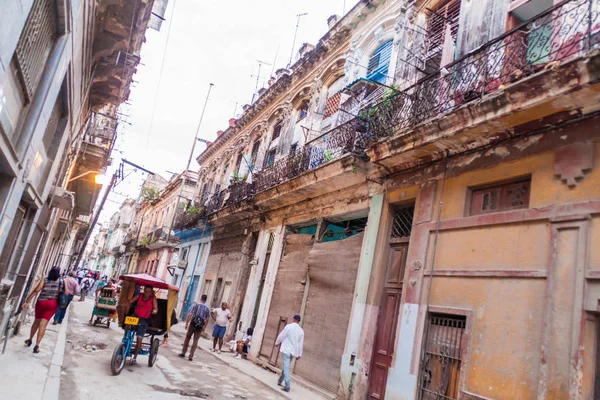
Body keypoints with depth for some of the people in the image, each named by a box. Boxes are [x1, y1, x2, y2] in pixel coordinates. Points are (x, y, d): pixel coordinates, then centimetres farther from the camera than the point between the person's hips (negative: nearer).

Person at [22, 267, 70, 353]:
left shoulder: (44, 280, -5)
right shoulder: (62, 282, -2)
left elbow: (36, 291, -14)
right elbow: (67, 293, 3)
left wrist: (27, 301, -10)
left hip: (41, 302, 0)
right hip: (53, 304, 0)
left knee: (37, 321, 20)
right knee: (43, 324, -1)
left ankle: (29, 340, 34)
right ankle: (37, 345, -7)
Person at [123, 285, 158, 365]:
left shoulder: (153, 298, -4)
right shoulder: (139, 295, 2)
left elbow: (155, 309, -10)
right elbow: (129, 301, -3)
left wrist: (154, 311, -33)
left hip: (144, 320, -3)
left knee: (139, 339, -6)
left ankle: (134, 358, 5)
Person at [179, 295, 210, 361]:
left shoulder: (195, 305, 1)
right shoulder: (207, 308, 3)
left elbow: (189, 314, -7)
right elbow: (207, 319, 1)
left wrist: (186, 323, -4)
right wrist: (204, 327, 10)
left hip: (192, 324, 0)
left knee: (187, 338, 16)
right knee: (195, 341, 6)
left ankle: (183, 353, 17)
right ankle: (191, 356, 3)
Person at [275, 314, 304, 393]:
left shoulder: (288, 326, -10)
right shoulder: (301, 330, 4)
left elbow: (281, 336, -6)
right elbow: (301, 343, 7)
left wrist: (277, 343, 13)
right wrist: (299, 354, 13)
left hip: (287, 349, -6)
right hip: (294, 351, 6)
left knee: (286, 367, -7)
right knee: (286, 366, 21)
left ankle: (287, 386, -14)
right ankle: (280, 381, 34)